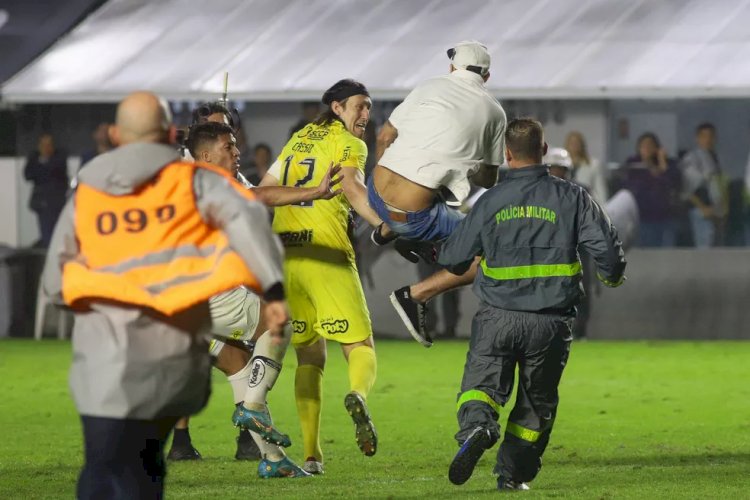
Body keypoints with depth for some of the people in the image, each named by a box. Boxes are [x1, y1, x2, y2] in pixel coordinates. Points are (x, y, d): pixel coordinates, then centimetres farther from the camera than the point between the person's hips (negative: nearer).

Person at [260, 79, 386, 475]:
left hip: (283, 254, 6)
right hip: (327, 255, -6)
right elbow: (352, 188, -20)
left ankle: (310, 454, 3)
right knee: (361, 348, -4)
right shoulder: (349, 145, 1)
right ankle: (357, 395, -40)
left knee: (309, 357, 14)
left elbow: (262, 193, 26)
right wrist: (385, 227, -29)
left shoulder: (299, 139, 20)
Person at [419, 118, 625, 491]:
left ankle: (476, 426, -30)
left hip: (497, 319, -1)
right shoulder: (572, 198, -2)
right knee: (536, 402, 16)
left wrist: (440, 253, 31)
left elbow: (453, 258, 6)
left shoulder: (490, 201, 0)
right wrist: (611, 276, 18)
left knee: (481, 383, 2)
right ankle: (512, 472, 18)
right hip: (550, 323, 1)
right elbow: (606, 248, -5)